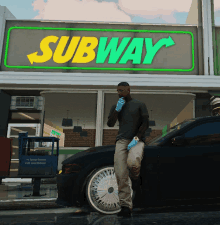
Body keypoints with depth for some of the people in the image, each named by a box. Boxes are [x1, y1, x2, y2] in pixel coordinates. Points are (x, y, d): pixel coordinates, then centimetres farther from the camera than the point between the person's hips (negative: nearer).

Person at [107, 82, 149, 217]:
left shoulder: (139, 104, 8)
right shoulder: (116, 106, 19)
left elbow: (145, 123, 0)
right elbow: (110, 124, 9)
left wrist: (136, 139, -12)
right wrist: (117, 110, -3)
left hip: (137, 141, -3)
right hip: (121, 141, 3)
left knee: (133, 162, -34)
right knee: (121, 175, -11)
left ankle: (135, 178, 1)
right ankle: (126, 207, -3)